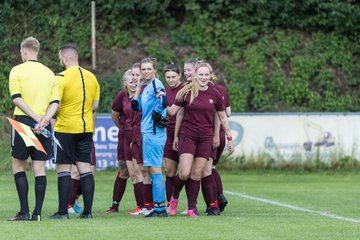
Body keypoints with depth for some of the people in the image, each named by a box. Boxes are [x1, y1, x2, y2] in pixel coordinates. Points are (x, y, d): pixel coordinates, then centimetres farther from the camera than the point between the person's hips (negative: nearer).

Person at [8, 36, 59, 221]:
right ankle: (37, 213, 1)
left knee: (18, 166, 6)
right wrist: (44, 119, -9)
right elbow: (55, 102, 3)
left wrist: (36, 118, -13)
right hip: (44, 127, 4)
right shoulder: (49, 73, 11)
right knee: (40, 168, 4)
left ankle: (24, 211, -3)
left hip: (23, 121, -4)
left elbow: (16, 98, -12)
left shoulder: (17, 71, -2)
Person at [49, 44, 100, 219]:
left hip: (65, 129, -5)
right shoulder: (91, 77, 7)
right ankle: (87, 211, 2)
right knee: (85, 168, 5)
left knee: (64, 170, -2)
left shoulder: (61, 78, -12)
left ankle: (63, 212, -4)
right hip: (86, 129, 5)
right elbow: (95, 105, 11)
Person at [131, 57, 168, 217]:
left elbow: (163, 101, -27)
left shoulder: (156, 84, -11)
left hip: (154, 133, -10)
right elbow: (136, 106, 23)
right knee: (150, 170, 12)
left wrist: (156, 114, -13)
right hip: (146, 132, 10)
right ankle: (158, 208, 16)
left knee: (154, 169, -9)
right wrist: (138, 88, 12)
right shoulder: (146, 87, 18)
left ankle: (160, 208, -8)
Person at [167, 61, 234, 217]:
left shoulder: (214, 94, 3)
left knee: (197, 173, 0)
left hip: (206, 138, 1)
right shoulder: (186, 93, -1)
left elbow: (223, 117, 12)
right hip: (188, 136, -1)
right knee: (184, 173, -11)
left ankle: (192, 208, 8)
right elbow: (172, 112, 3)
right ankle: (174, 197, 17)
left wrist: (229, 138, 14)